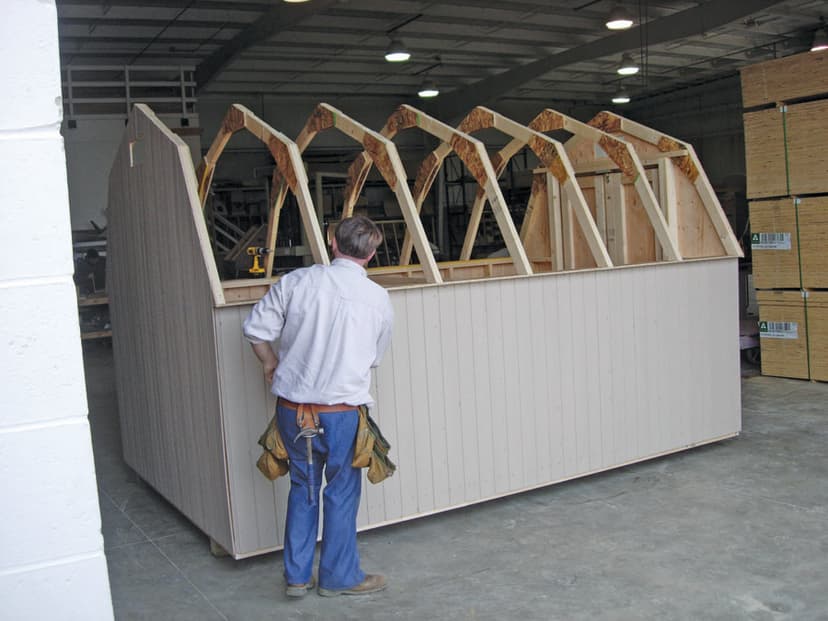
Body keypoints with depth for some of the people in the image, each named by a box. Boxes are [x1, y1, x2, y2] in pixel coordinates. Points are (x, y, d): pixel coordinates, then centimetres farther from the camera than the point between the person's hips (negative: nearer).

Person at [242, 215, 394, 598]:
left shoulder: (296, 281, -6)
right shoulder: (379, 299, -4)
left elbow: (255, 330, -2)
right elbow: (375, 358, 7)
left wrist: (271, 365, 15)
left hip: (292, 406, 2)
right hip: (341, 411, -2)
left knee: (303, 488, 18)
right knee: (342, 492, 14)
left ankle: (297, 576, 28)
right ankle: (338, 577, 28)